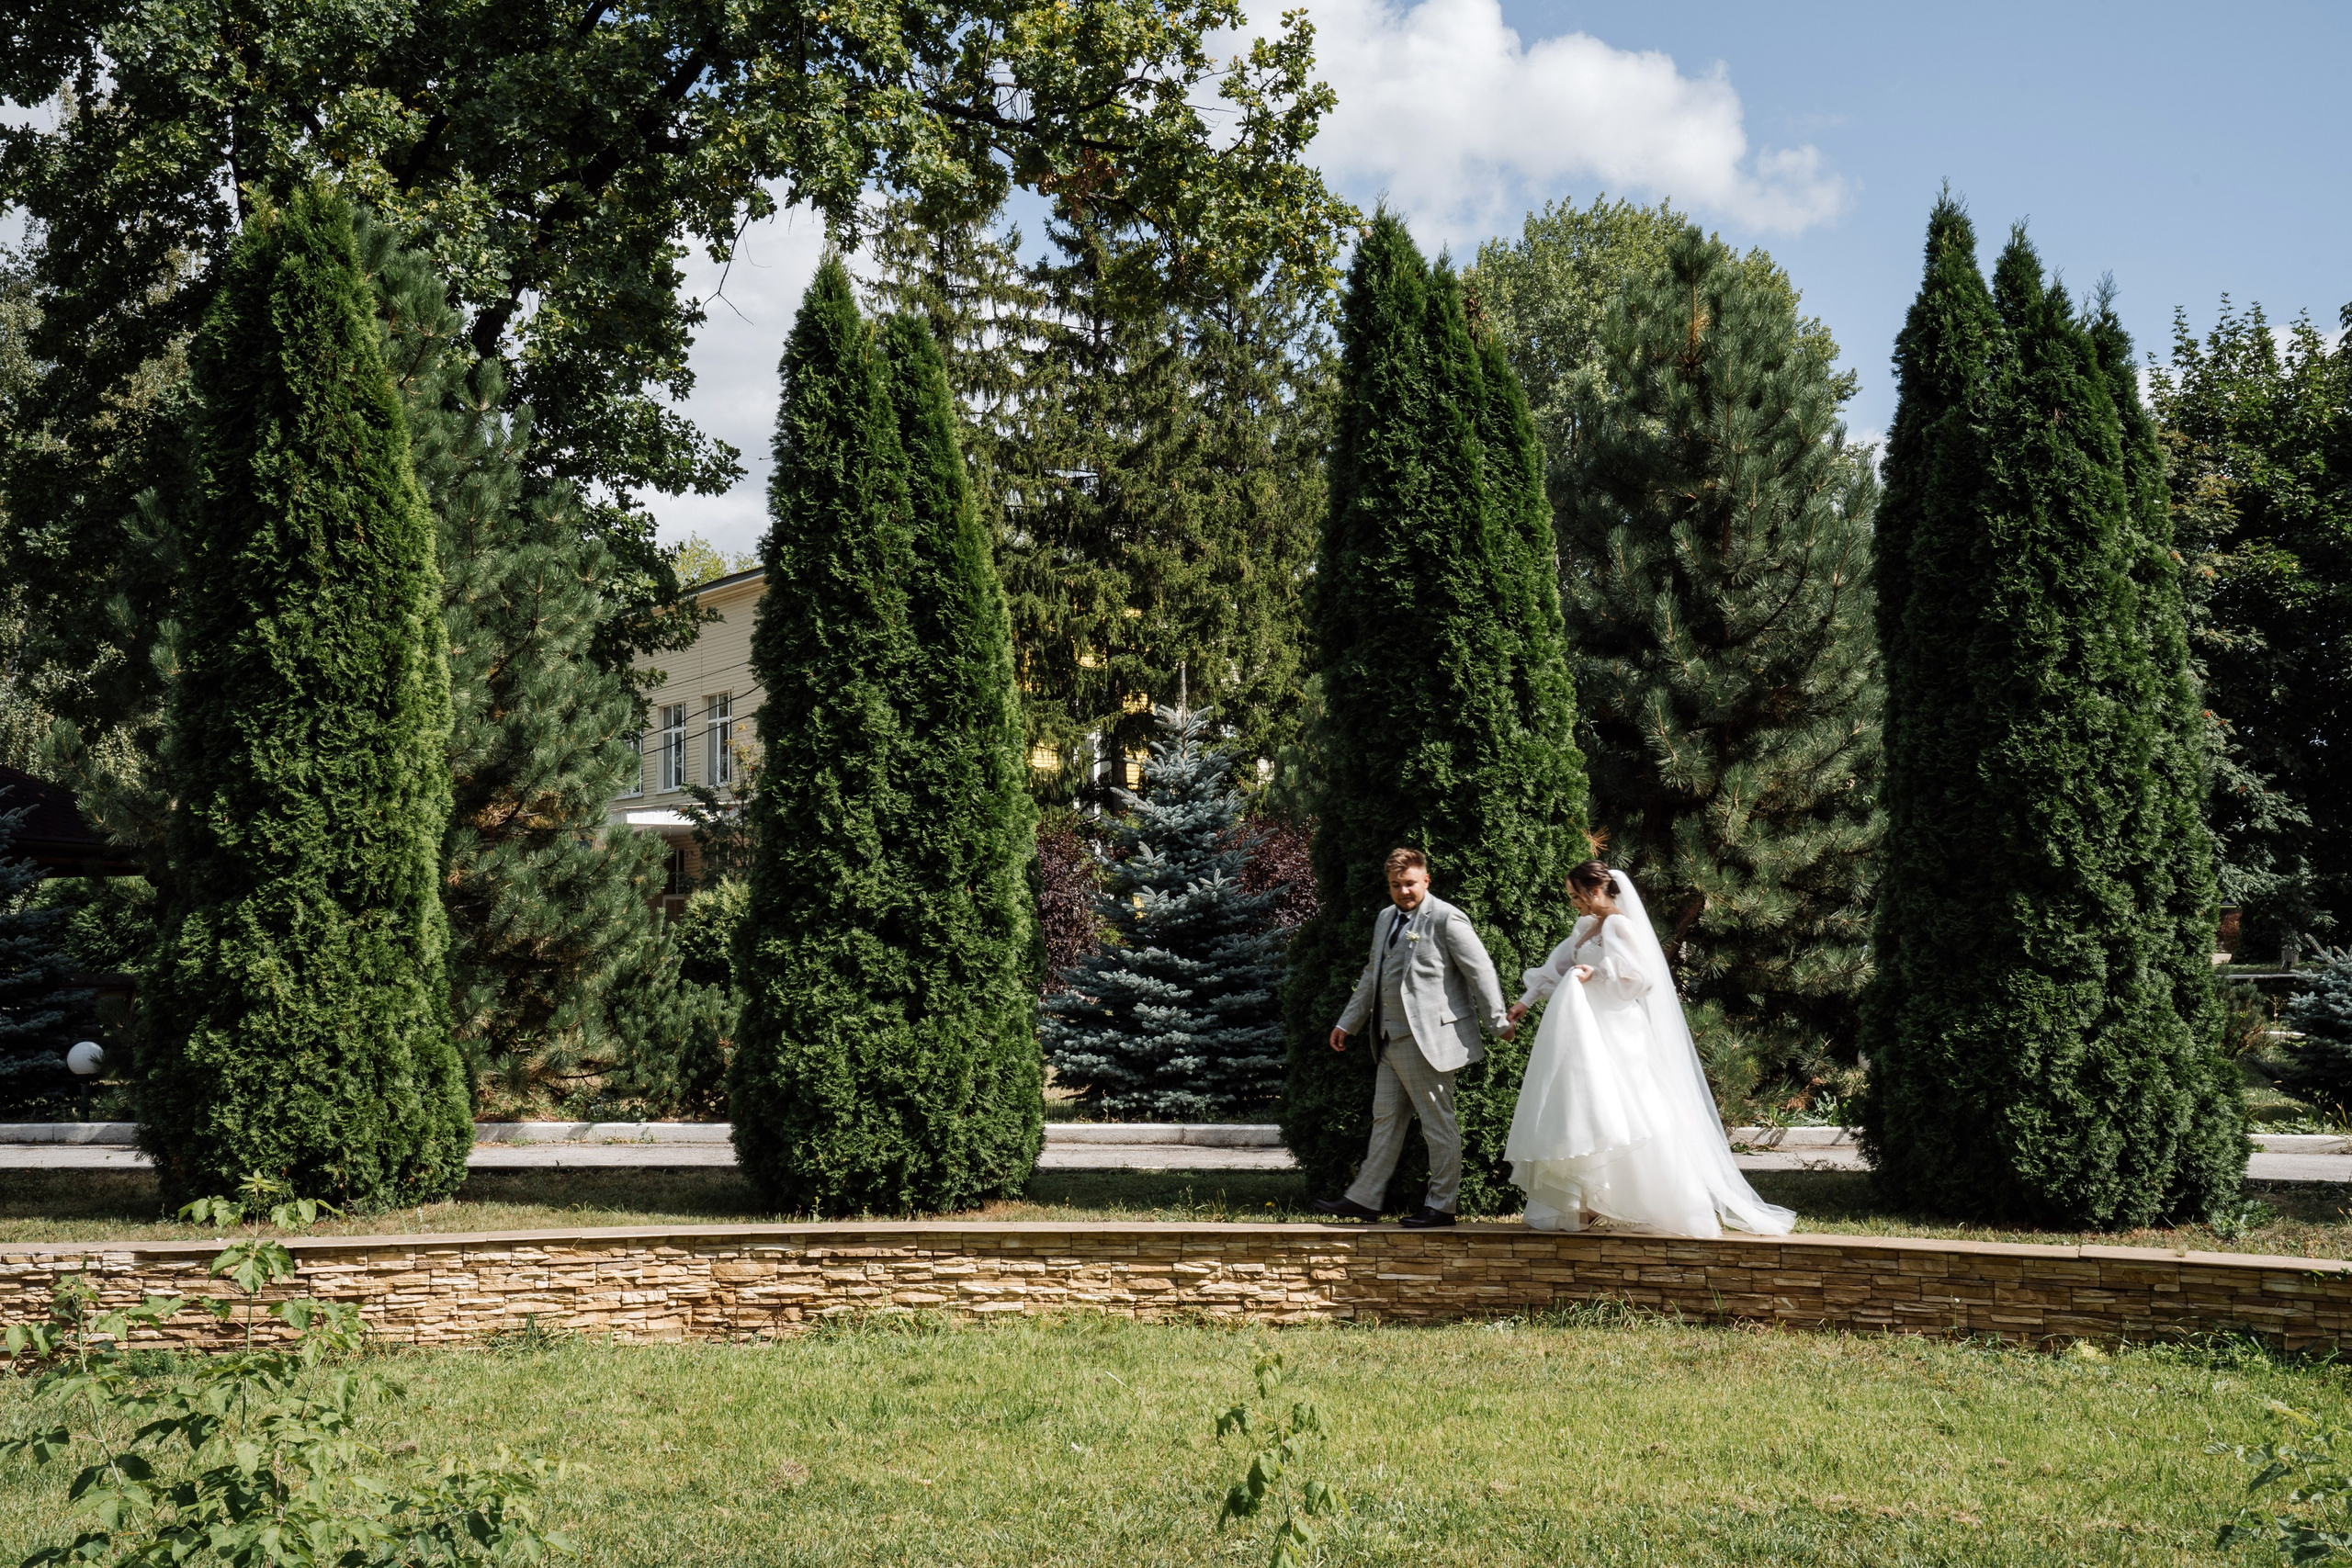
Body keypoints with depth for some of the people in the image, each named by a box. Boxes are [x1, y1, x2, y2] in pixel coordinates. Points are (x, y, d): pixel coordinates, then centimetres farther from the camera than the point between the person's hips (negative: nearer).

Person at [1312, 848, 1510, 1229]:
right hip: (1393, 1040, 8)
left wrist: (1498, 1022, -6)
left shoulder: (1446, 919, -9)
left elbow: (1481, 971, -8)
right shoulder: (1385, 919, 15)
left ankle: (1442, 1205, 8)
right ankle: (1365, 1200, 18)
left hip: (1429, 1038, -8)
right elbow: (1371, 976, 26)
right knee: (1385, 1118, 12)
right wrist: (1348, 1023, 28)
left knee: (1438, 1124, 0)